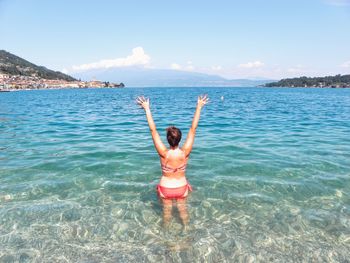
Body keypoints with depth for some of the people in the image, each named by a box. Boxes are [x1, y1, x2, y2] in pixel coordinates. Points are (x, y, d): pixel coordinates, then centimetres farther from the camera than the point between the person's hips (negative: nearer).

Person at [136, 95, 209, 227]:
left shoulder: (164, 153, -30)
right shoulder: (185, 153, -27)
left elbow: (153, 130, -31)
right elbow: (193, 128, -26)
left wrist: (147, 108, -30)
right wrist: (199, 107, -23)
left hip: (166, 187, -1)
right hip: (181, 186, 1)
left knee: (167, 210, 22)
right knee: (182, 208, 24)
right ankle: (186, 227, 47)